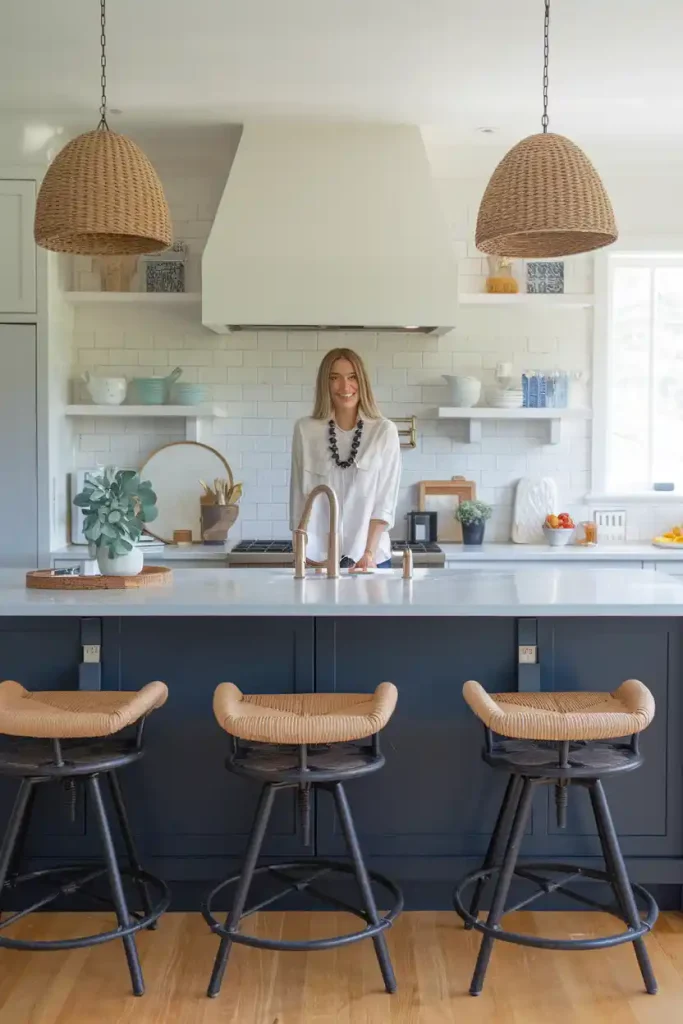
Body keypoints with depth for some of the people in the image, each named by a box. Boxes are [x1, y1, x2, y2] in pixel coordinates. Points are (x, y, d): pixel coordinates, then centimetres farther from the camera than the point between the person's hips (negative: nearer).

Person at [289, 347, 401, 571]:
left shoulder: (385, 431, -4)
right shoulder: (305, 430, -1)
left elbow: (386, 500, -3)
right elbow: (300, 496, 2)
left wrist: (369, 553, -11)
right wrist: (305, 556, -2)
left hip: (372, 558, 0)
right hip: (319, 557, 1)